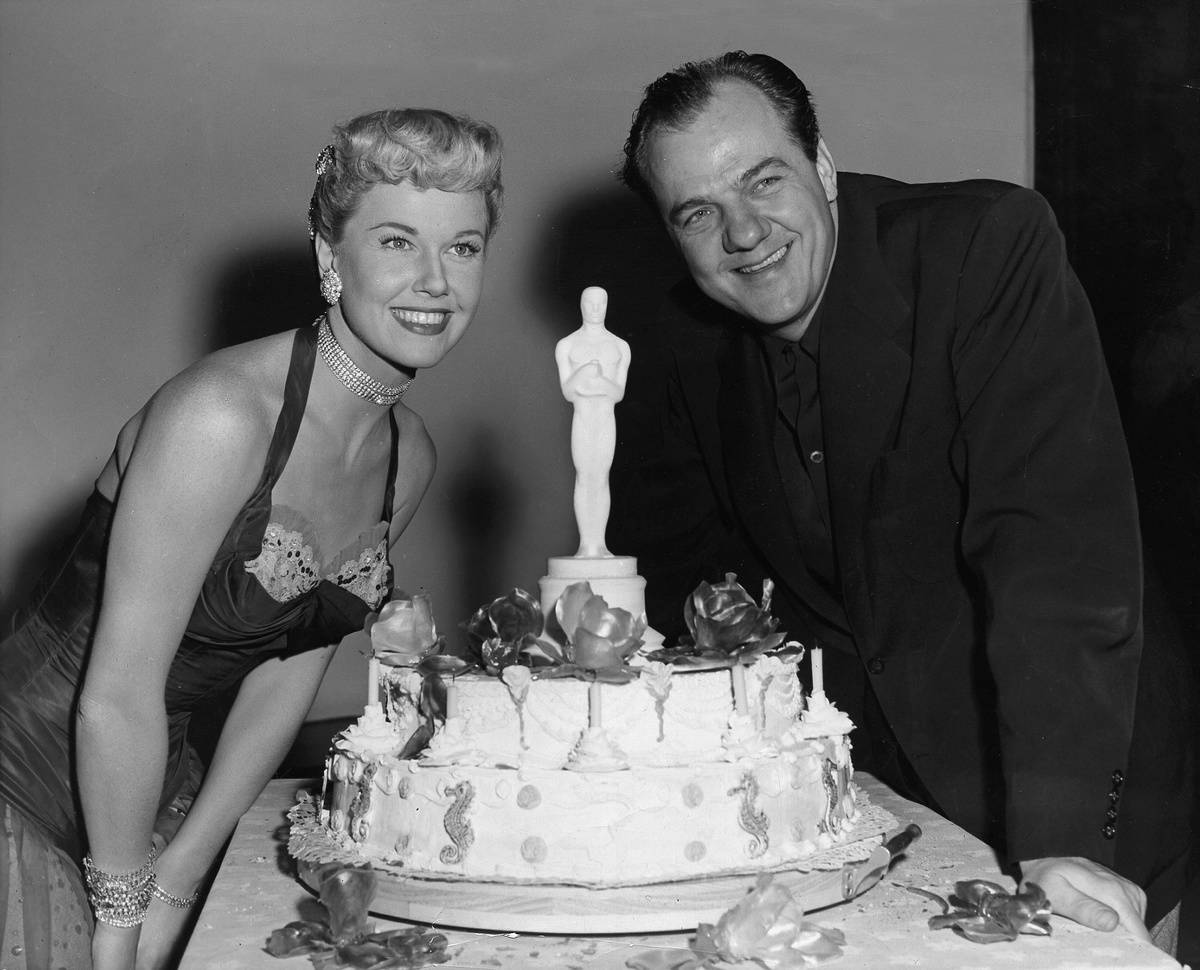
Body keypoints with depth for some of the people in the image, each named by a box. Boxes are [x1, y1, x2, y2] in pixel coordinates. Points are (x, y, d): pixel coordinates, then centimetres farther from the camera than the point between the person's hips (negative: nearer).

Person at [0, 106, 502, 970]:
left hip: (149, 790, 7)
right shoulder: (220, 415, -25)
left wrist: (178, 876, 1)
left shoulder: (409, 458, -1)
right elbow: (117, 698, -22)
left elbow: (289, 671, 4)